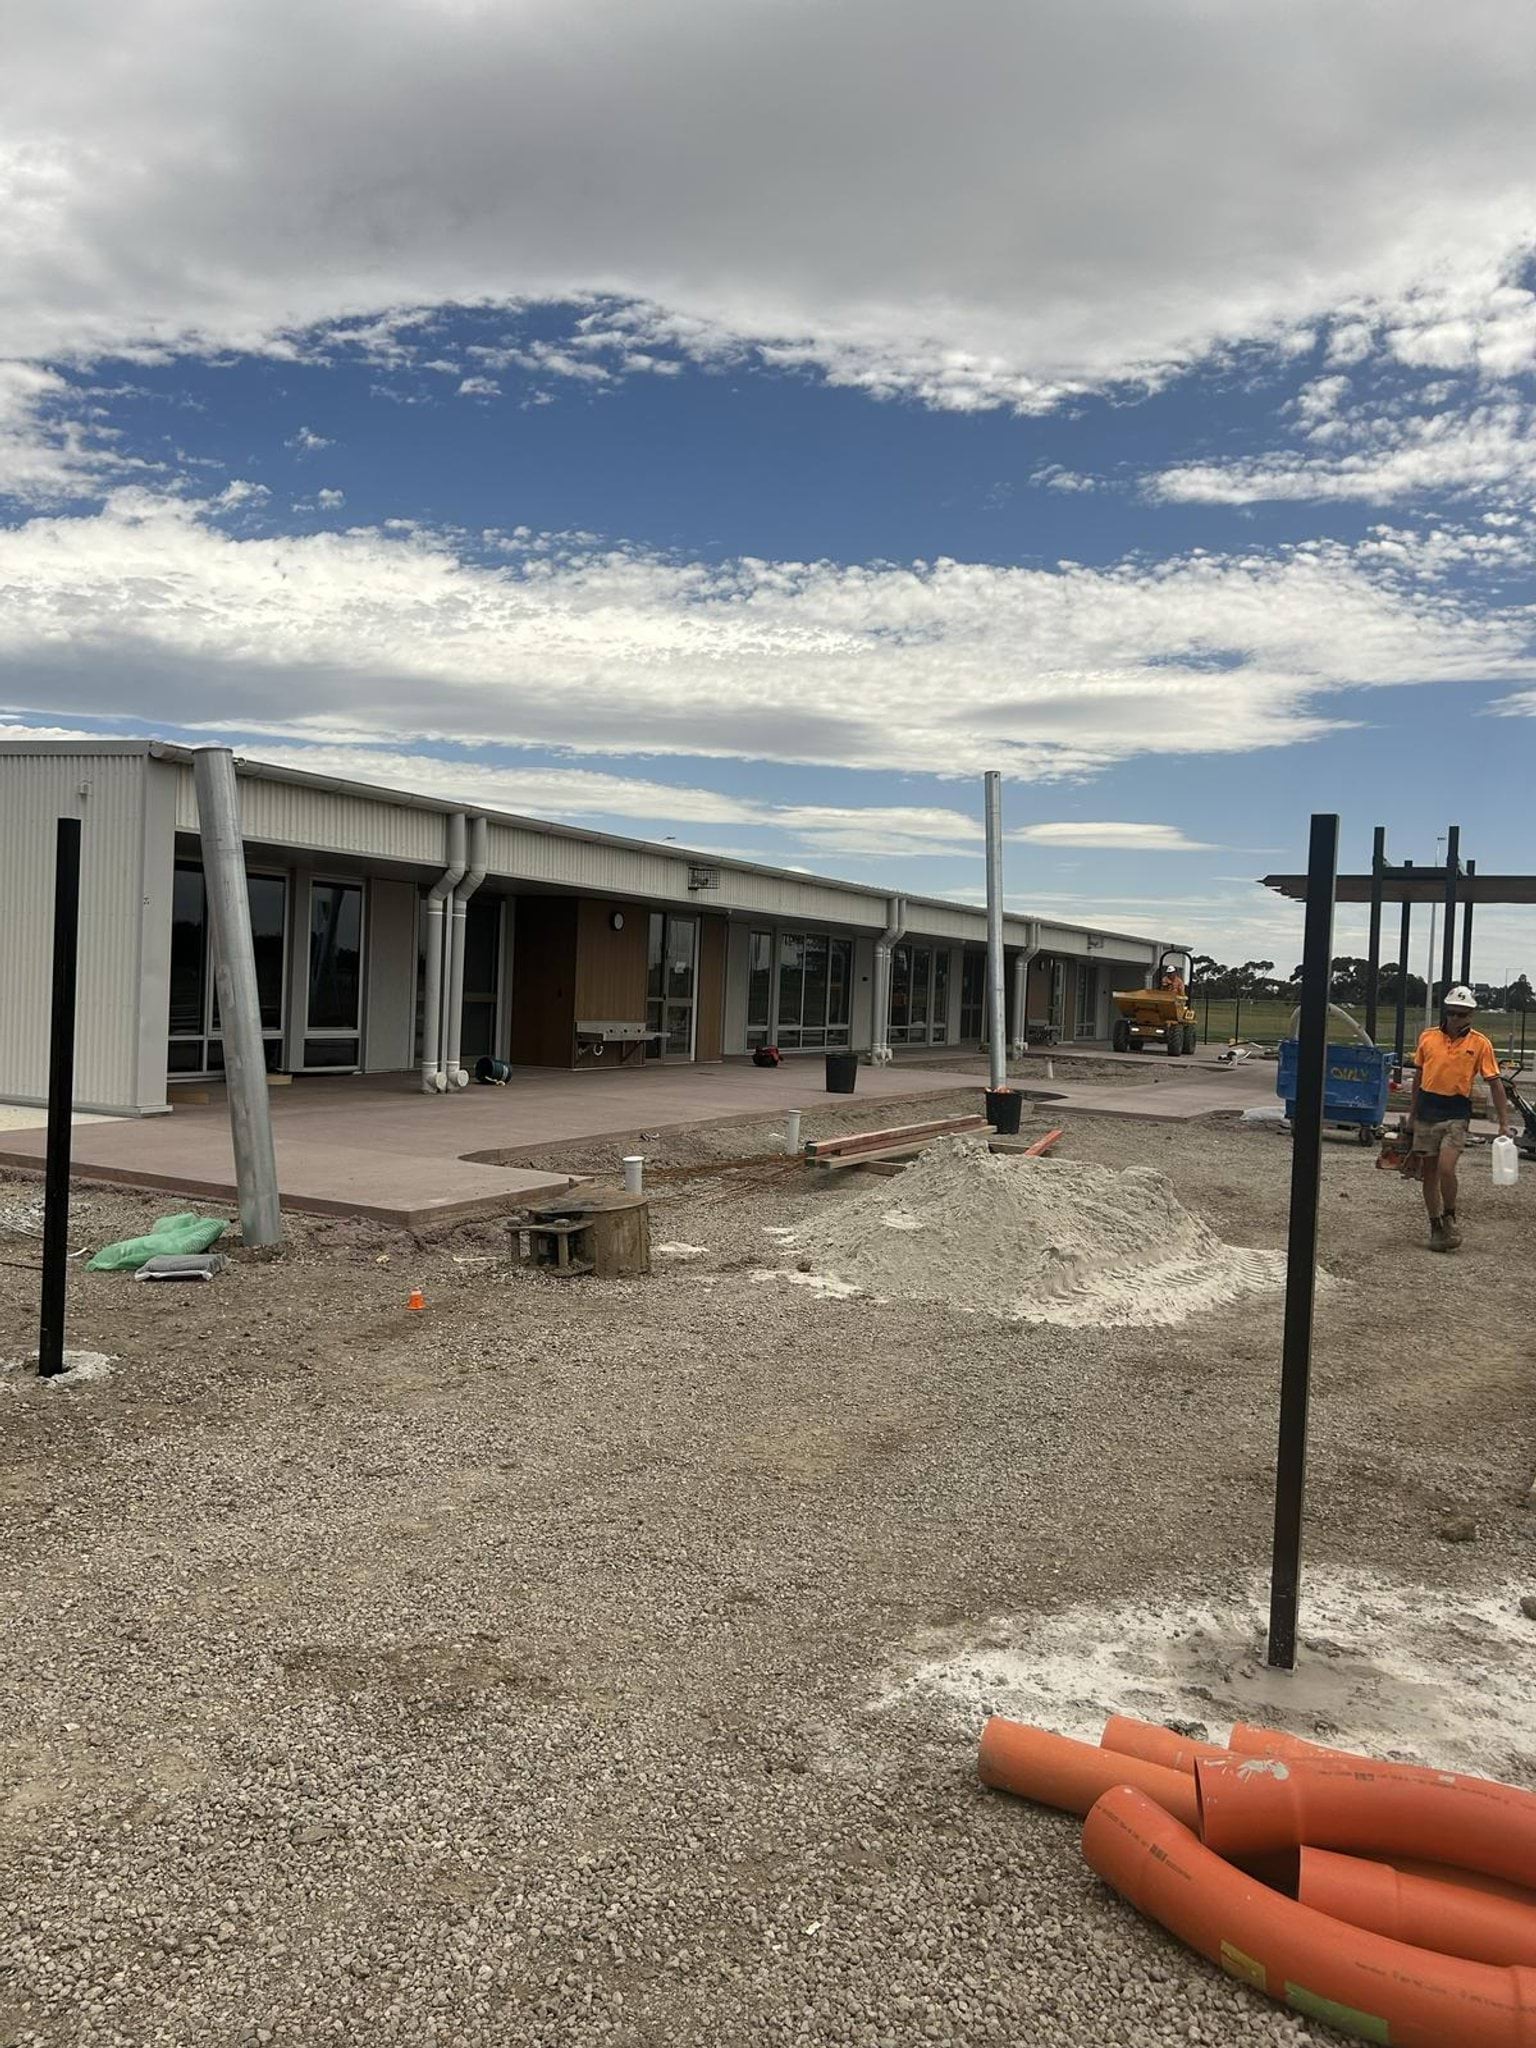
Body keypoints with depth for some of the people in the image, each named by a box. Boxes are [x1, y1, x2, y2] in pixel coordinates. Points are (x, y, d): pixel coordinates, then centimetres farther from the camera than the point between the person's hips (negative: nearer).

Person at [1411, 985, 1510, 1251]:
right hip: (1427, 1112, 3)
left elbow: (1495, 1084, -2)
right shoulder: (1428, 1038, 4)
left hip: (1456, 1113, -3)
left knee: (1445, 1168, -18)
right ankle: (1435, 1227, 20)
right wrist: (1412, 1112, 19)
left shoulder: (1479, 1043, -3)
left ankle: (1450, 1218, 7)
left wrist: (1504, 1123, -7)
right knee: (1428, 1173, 6)